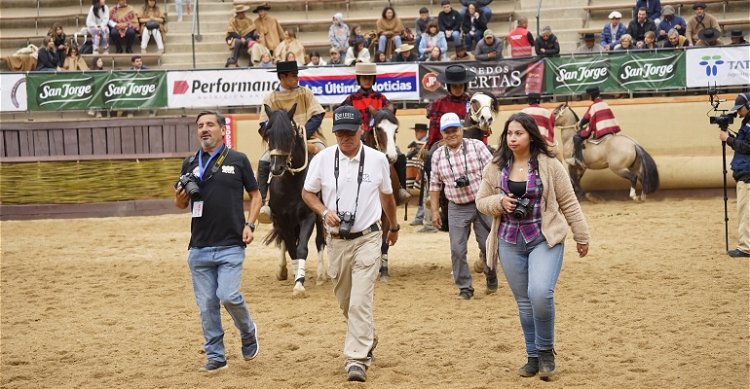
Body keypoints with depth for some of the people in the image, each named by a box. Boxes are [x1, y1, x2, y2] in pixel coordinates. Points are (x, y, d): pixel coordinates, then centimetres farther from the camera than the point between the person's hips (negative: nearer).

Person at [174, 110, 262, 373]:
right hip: (199, 247, 3)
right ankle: (215, 356, 15)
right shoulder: (190, 164, 11)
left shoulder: (238, 160, 3)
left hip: (231, 245, -3)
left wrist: (249, 225, -6)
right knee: (206, 304, 4)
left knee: (228, 295, -15)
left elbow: (255, 195, 9)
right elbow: (180, 204, 16)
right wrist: (180, 196, -8)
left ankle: (248, 332, 14)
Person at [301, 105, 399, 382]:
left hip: (368, 238, -2)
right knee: (345, 302, 14)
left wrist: (394, 227, 26)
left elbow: (386, 196, 13)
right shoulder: (322, 159, -4)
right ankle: (368, 340, 38)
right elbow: (307, 193, 7)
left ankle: (357, 359, -14)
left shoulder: (377, 159, -3)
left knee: (361, 301, -14)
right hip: (337, 241, 3)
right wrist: (324, 212, -12)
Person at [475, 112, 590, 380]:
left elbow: (568, 203, 1)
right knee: (524, 302, 9)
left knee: (540, 293, -21)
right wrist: (500, 202, -11)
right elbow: (481, 202, 10)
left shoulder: (549, 165, -4)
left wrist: (582, 237, 4)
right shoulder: (495, 168, 4)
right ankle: (533, 357, 22)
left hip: (545, 239, -3)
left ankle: (545, 351, 0)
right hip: (510, 242, 4)